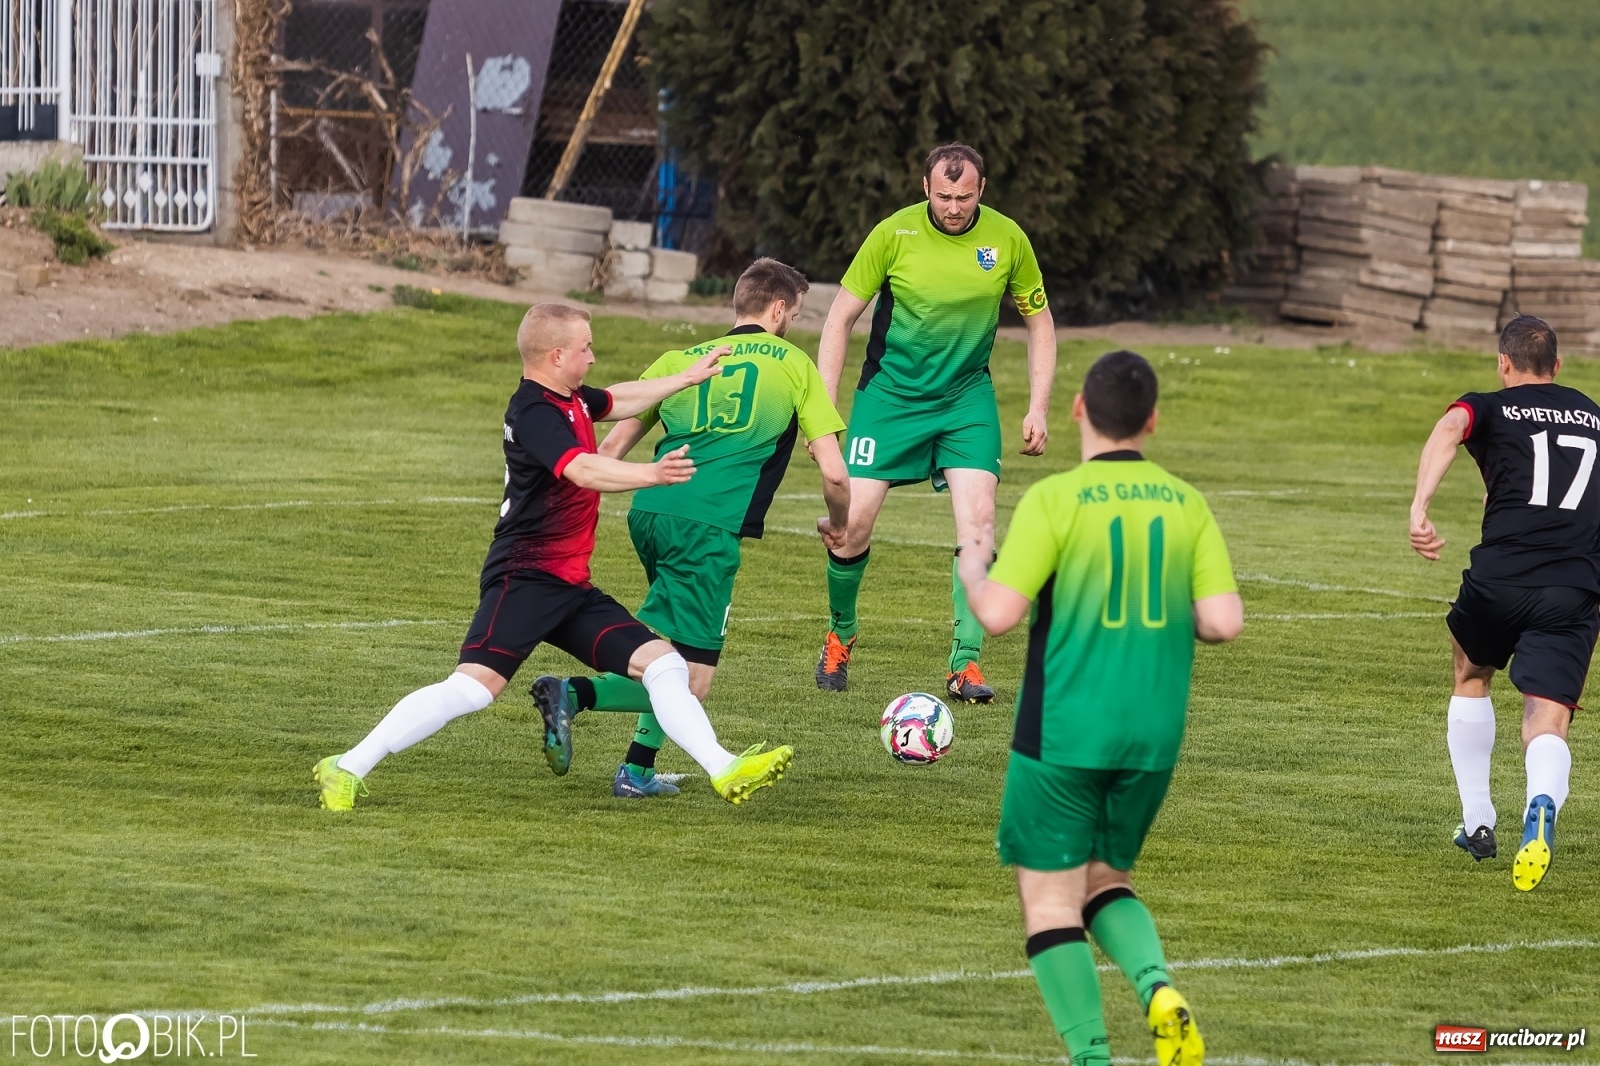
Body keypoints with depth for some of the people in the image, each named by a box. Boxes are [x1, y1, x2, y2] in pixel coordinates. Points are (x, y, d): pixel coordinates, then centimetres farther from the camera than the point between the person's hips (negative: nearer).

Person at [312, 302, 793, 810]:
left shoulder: (570, 400, 14)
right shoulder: (534, 412, -16)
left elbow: (619, 401, 38)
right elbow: (582, 470, -33)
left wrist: (686, 378, 43)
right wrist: (650, 474, -48)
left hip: (570, 586, 10)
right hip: (525, 578, -10)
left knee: (663, 663, 4)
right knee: (474, 687, -20)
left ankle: (723, 770, 6)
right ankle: (347, 770, -15)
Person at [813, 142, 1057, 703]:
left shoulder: (1007, 239, -7)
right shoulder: (895, 233, -13)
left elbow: (1038, 320, 7)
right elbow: (840, 317, -4)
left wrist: (1038, 409, 0)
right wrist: (825, 407, -9)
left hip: (967, 396, 1)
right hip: (890, 392, -1)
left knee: (977, 520, -15)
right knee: (853, 520, -7)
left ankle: (965, 664, -7)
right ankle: (839, 636, 20)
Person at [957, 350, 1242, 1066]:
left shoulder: (1055, 500, -11)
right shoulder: (1186, 505, 2)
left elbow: (998, 614, -16)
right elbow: (1224, 622, -5)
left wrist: (972, 572, 6)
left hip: (1063, 735, -4)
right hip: (1152, 739, 4)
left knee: (1050, 899, 5)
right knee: (1104, 881, 21)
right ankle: (1158, 988, -6)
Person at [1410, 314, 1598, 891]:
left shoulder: (1490, 408, 10)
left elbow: (1449, 429, -13)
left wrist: (1419, 509, -24)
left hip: (1500, 577, -1)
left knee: (1470, 677, 29)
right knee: (1547, 720, -6)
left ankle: (1477, 822, 30)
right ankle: (1541, 811, -40)